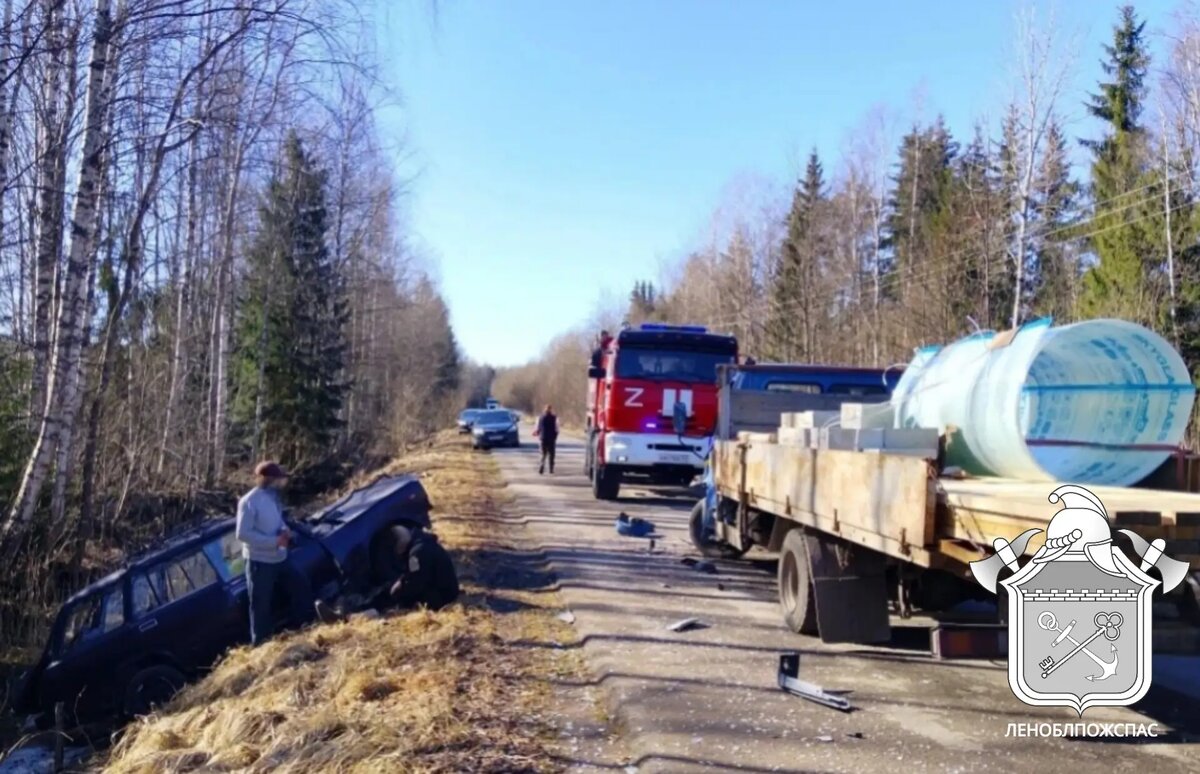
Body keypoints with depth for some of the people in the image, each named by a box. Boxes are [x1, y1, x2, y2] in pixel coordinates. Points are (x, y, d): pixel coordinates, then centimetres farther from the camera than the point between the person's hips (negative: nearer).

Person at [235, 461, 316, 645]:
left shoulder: (273, 497, 9)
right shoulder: (249, 502, -18)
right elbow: (242, 533, -22)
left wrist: (285, 531, -3)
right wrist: (275, 541, -23)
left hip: (280, 558, 8)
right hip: (259, 561, -8)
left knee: (301, 586, 14)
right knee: (261, 604, 1)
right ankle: (261, 644, 13)